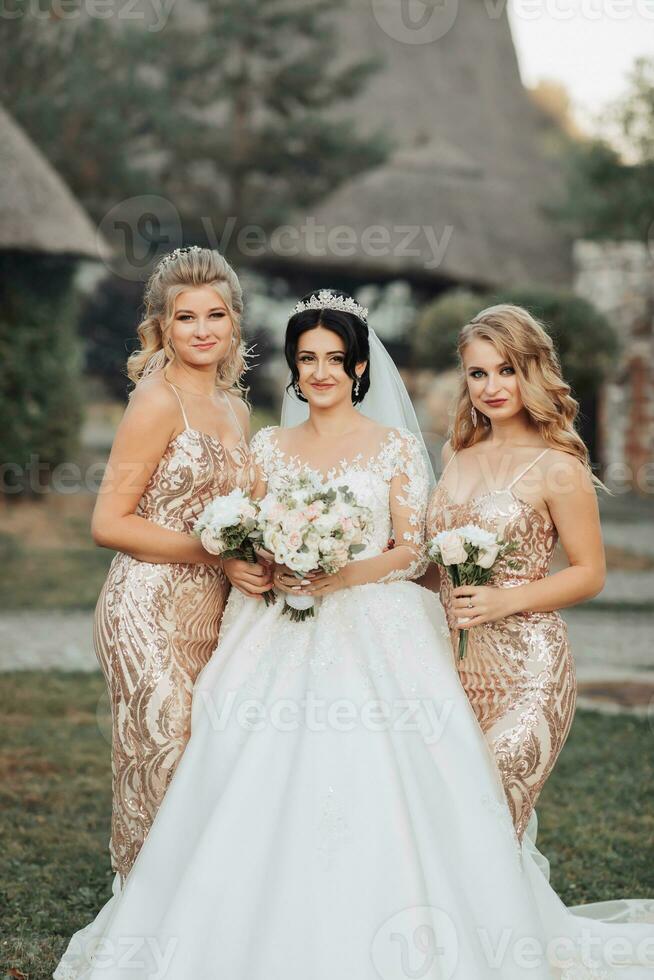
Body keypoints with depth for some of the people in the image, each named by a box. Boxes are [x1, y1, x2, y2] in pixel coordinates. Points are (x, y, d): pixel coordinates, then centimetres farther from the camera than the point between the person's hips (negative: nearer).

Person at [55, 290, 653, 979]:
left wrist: (342, 575, -15)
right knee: (263, 785, -9)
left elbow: (411, 552, 0)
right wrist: (268, 570, -8)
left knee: (374, 786, -15)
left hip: (374, 632, -3)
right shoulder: (269, 446, 13)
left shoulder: (396, 446, 4)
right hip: (280, 637, 3)